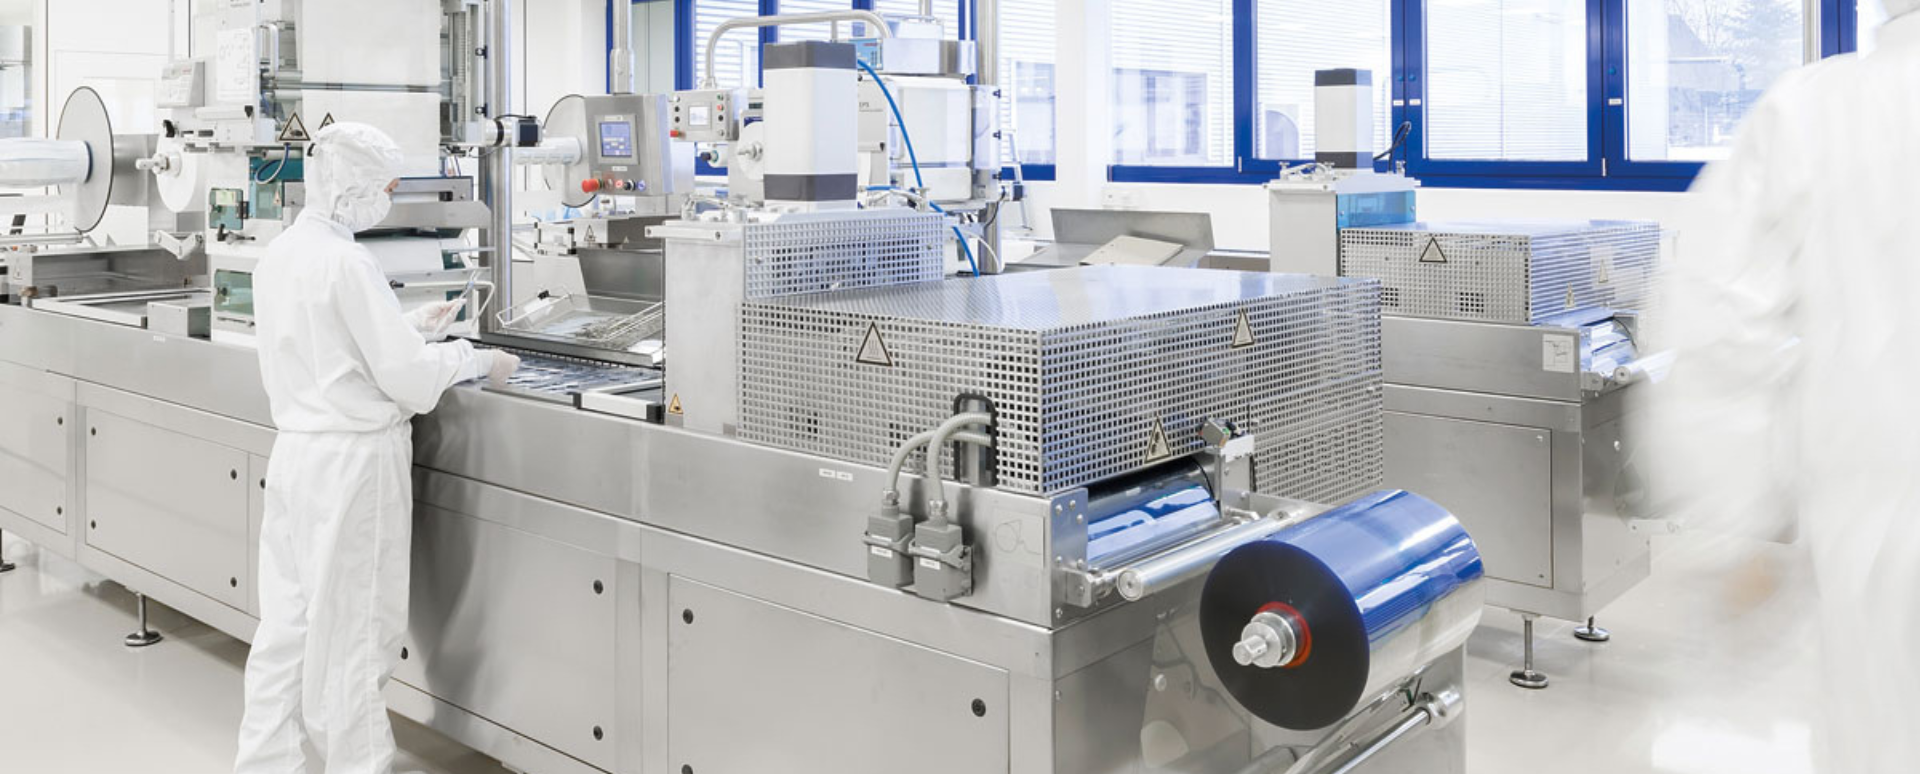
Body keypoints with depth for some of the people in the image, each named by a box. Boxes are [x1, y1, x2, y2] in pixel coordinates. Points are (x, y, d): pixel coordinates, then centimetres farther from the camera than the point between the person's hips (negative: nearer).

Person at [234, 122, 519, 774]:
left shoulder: (280, 255, 8)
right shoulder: (347, 263, -19)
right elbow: (406, 375, -18)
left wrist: (417, 326, 16)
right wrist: (478, 360, -3)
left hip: (295, 450, 8)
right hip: (352, 458, -8)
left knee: (288, 618, 14)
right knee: (353, 628, 4)